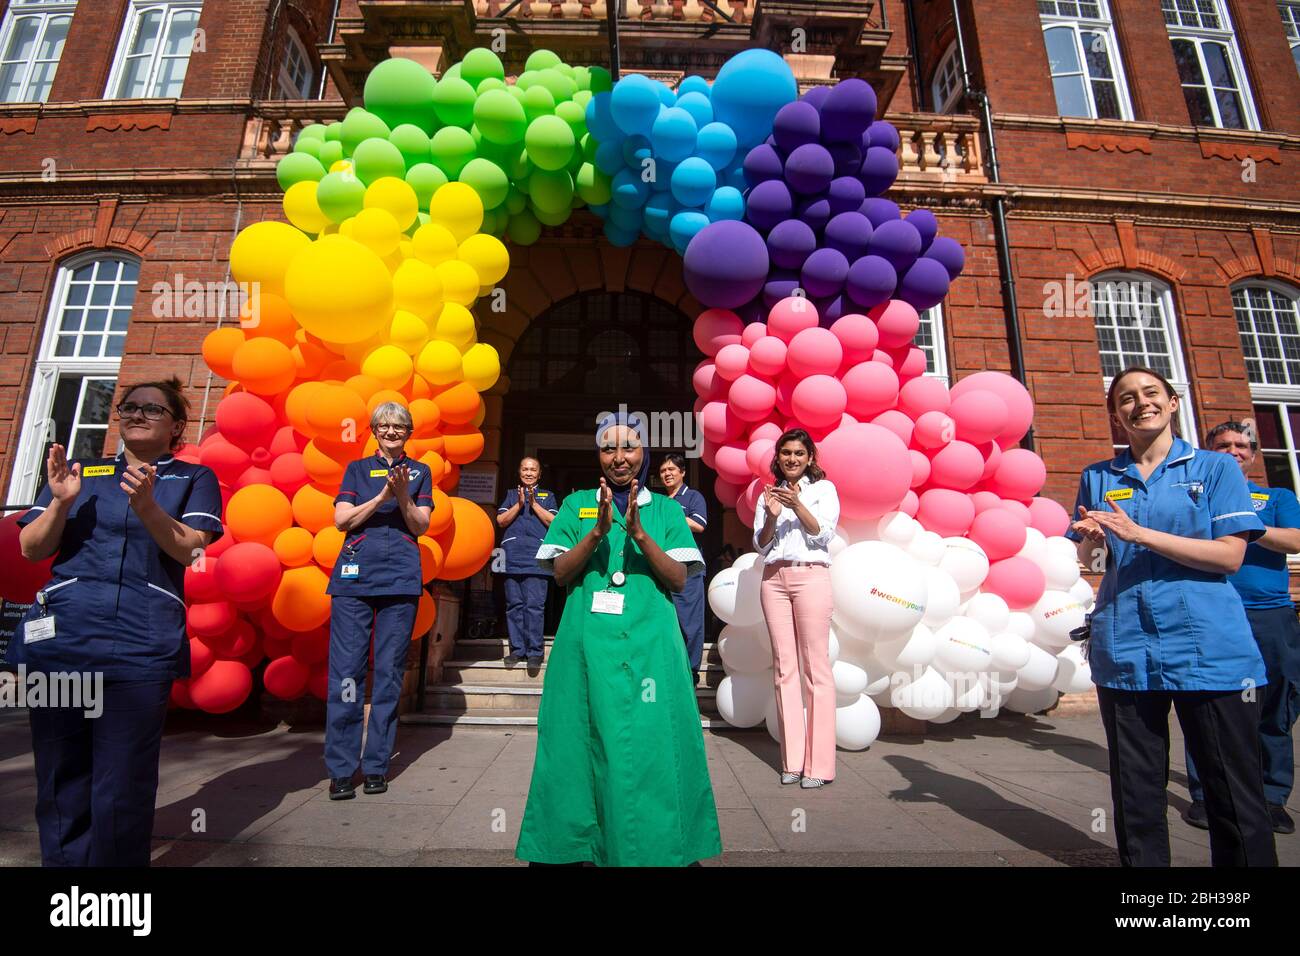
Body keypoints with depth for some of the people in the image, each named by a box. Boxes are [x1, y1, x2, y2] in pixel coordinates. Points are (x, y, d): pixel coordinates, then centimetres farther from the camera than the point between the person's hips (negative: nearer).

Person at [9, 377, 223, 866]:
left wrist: (146, 506, -21)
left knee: (122, 791, 0)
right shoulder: (79, 471, 16)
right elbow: (32, 550, 10)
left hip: (142, 643, -3)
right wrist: (61, 502, -8)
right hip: (59, 636, 3)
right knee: (60, 780, 10)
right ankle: (61, 860, 27)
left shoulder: (194, 478, 8)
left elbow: (188, 550, -5)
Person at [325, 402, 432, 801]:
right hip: (354, 576, 0)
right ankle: (341, 769, 7)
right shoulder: (357, 469, 14)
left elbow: (421, 526, 5)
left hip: (400, 578, 0)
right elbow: (342, 519, 3)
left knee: (389, 673, 2)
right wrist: (382, 496, -9)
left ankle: (376, 766, 13)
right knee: (346, 671, -3)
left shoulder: (419, 472, 13)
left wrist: (403, 497, -12)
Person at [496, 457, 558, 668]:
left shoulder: (547, 496, 17)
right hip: (512, 556, 2)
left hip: (537, 557, -2)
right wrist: (519, 504, -3)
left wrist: (534, 504, -4)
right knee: (514, 605, 3)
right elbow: (501, 521, 9)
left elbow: (553, 522, 3)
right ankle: (517, 649, 11)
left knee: (535, 605, -8)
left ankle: (535, 652, -3)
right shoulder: (511, 494, 21)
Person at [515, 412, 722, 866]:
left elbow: (679, 579, -1)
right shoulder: (577, 504, 9)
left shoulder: (665, 508, 8)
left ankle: (653, 847, 20)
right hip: (587, 642, 1)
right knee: (585, 740, 5)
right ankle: (578, 844, 25)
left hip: (649, 643, 0)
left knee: (649, 743, 1)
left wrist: (639, 533, -16)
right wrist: (598, 530, -15)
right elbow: (560, 573, 1)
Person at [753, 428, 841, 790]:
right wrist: (772, 516, -8)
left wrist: (797, 505, -17)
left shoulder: (824, 489, 9)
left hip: (810, 576, -3)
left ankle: (818, 763, 1)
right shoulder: (768, 494, 17)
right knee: (784, 667, 2)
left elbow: (822, 532, -3)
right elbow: (760, 545, 10)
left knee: (816, 666, -5)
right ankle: (792, 759, 8)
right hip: (774, 578, 3)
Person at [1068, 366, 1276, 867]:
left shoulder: (1216, 467, 4)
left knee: (1235, 791, 8)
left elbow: (1230, 555, -6)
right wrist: (1091, 539, -11)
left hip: (1210, 649, -1)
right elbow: (1087, 560, 11)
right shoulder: (1097, 478, 10)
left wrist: (1138, 533, -16)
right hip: (1124, 650, 2)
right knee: (1136, 789, 11)